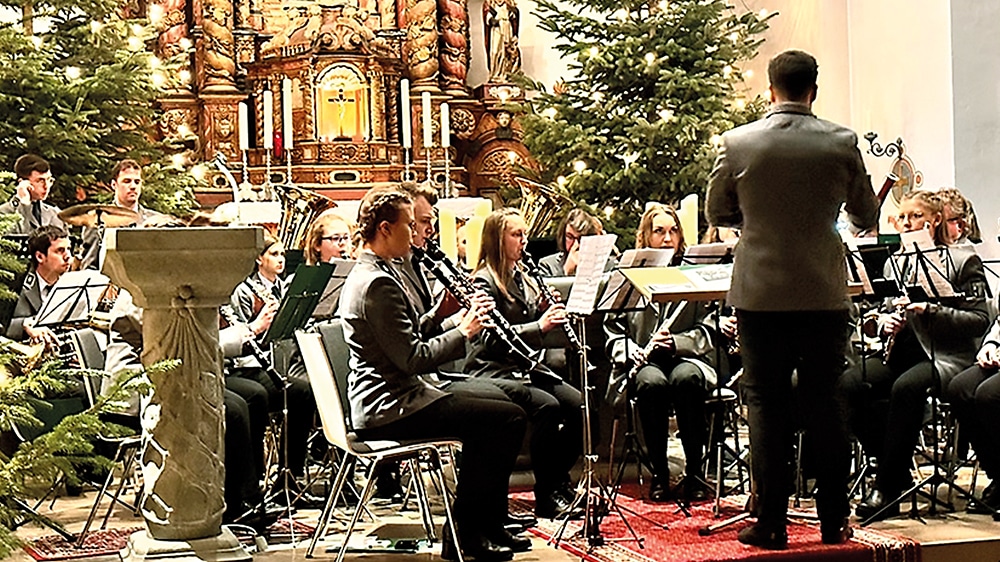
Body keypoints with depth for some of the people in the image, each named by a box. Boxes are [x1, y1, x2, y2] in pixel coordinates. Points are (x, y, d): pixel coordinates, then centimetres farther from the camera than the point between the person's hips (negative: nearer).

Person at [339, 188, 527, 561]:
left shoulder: (368, 274, 15)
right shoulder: (378, 282, -18)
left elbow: (407, 342, 17)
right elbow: (412, 359, -22)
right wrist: (463, 332, -10)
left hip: (383, 400, 11)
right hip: (389, 408, -11)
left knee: (490, 415, 20)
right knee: (508, 418, -13)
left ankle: (488, 525, 23)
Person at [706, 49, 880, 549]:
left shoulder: (737, 143, -5)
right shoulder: (842, 143, -3)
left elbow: (716, 212, 7)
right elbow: (866, 217, 8)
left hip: (761, 294, -1)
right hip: (824, 294, 1)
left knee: (767, 406, 6)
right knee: (825, 403, 10)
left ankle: (771, 524, 8)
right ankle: (834, 521, 16)